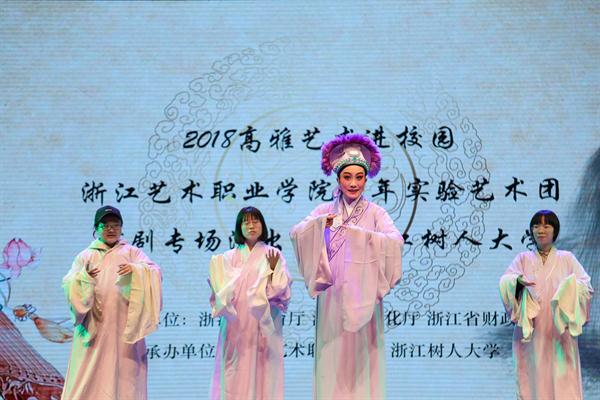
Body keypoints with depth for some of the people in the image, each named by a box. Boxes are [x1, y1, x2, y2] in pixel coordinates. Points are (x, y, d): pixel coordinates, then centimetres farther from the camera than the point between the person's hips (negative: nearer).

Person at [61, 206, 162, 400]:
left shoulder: (132, 253, 9)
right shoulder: (85, 256, 12)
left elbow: (154, 272, -5)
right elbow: (68, 285, 1)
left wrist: (135, 269, -25)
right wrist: (84, 277, -21)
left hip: (123, 327, 0)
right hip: (93, 328, 1)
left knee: (123, 374, -3)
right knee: (90, 374, -4)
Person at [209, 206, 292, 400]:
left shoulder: (273, 255, 4)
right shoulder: (229, 258, 10)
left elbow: (281, 291, -4)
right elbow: (223, 292, 6)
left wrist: (273, 268, -18)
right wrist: (215, 269, -8)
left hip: (262, 326, -2)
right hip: (236, 324, 2)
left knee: (261, 371, -4)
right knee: (235, 373, -1)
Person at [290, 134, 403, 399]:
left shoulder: (375, 213, 2)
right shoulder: (324, 211, 8)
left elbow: (395, 241, -15)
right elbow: (296, 234, -6)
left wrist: (358, 233, -27)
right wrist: (318, 224, -24)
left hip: (362, 297, -1)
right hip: (331, 296, 1)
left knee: (361, 357, -1)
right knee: (332, 360, 1)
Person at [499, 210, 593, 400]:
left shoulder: (567, 259, 10)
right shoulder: (523, 259, 12)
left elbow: (586, 287, 0)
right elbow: (504, 282, -3)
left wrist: (572, 286, -23)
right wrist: (517, 281, -25)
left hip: (559, 332, -1)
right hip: (532, 333, 1)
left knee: (562, 377, -7)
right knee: (533, 378, -3)